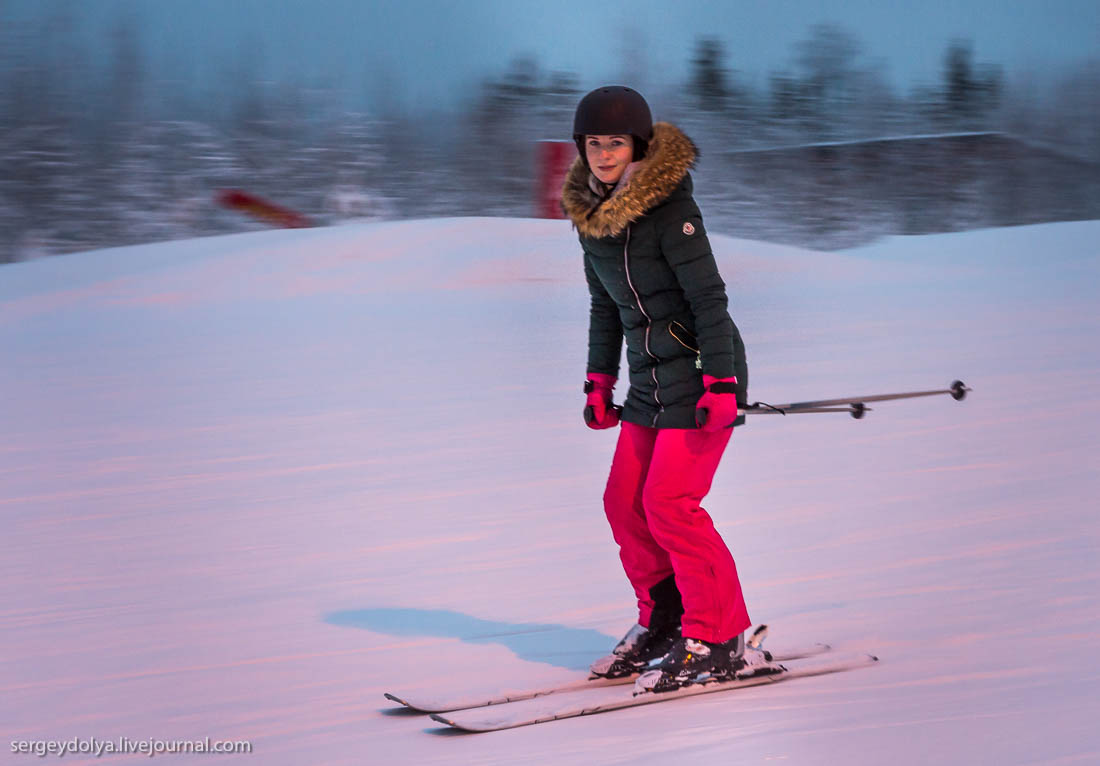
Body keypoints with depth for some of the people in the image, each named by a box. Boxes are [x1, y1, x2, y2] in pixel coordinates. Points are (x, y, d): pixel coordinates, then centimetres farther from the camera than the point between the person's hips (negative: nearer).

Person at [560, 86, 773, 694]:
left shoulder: (669, 208, -16)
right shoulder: (591, 213, 7)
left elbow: (709, 299, -17)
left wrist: (720, 384, -22)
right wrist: (600, 380, 17)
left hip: (703, 370, -8)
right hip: (650, 379, 8)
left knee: (669, 503, -13)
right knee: (624, 502, 4)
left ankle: (719, 642, -4)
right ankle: (663, 620, 21)